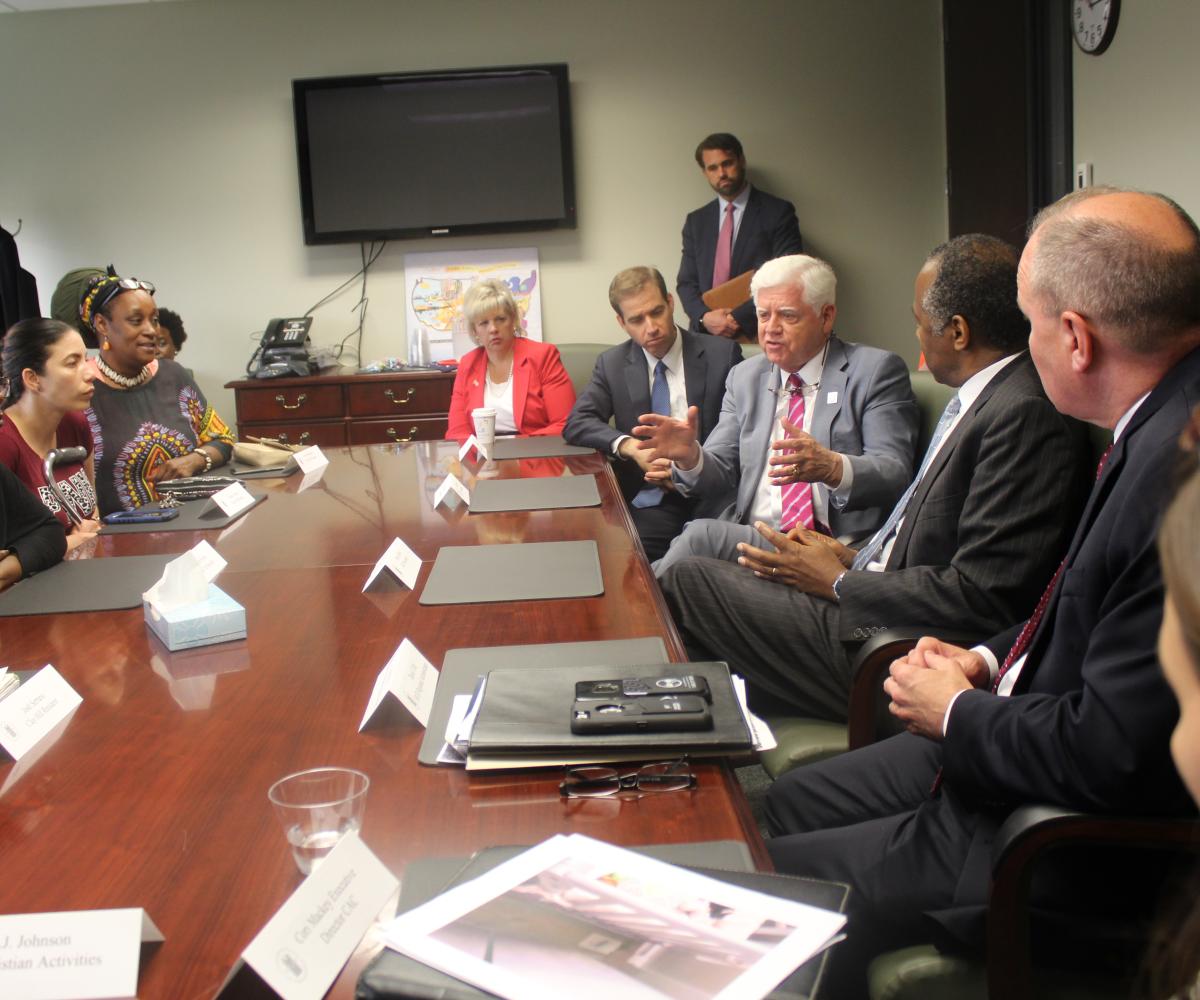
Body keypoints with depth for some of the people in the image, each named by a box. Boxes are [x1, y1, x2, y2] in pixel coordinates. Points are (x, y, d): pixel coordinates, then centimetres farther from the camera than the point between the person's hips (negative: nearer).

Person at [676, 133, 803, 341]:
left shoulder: (778, 212, 1)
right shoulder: (696, 221, 15)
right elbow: (686, 282, 11)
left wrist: (740, 317, -13)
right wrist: (704, 317, -10)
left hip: (759, 335, -3)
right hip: (706, 335, 3)